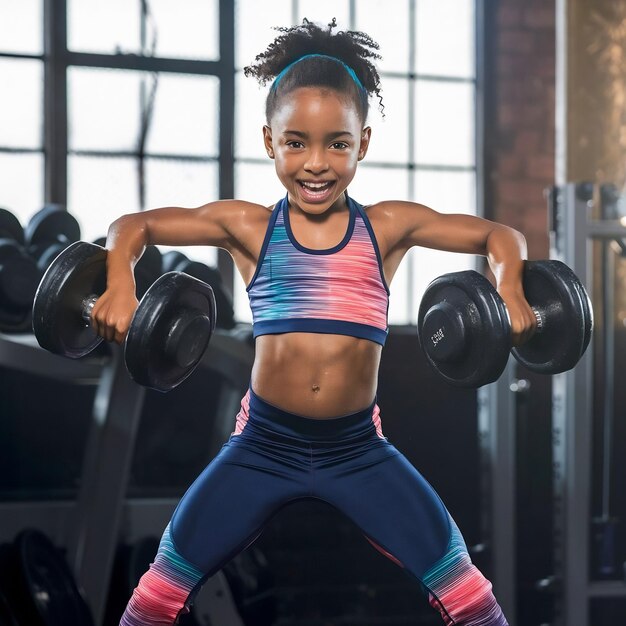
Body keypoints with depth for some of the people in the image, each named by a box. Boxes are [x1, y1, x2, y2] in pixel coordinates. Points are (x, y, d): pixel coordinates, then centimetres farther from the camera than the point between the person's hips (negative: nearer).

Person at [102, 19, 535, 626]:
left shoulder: (387, 227, 0)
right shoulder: (248, 226, -1)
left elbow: (500, 236, 7)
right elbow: (131, 227, 6)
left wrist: (509, 290, -13)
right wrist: (120, 286, -13)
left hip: (359, 449, 0)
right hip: (262, 445, 0)